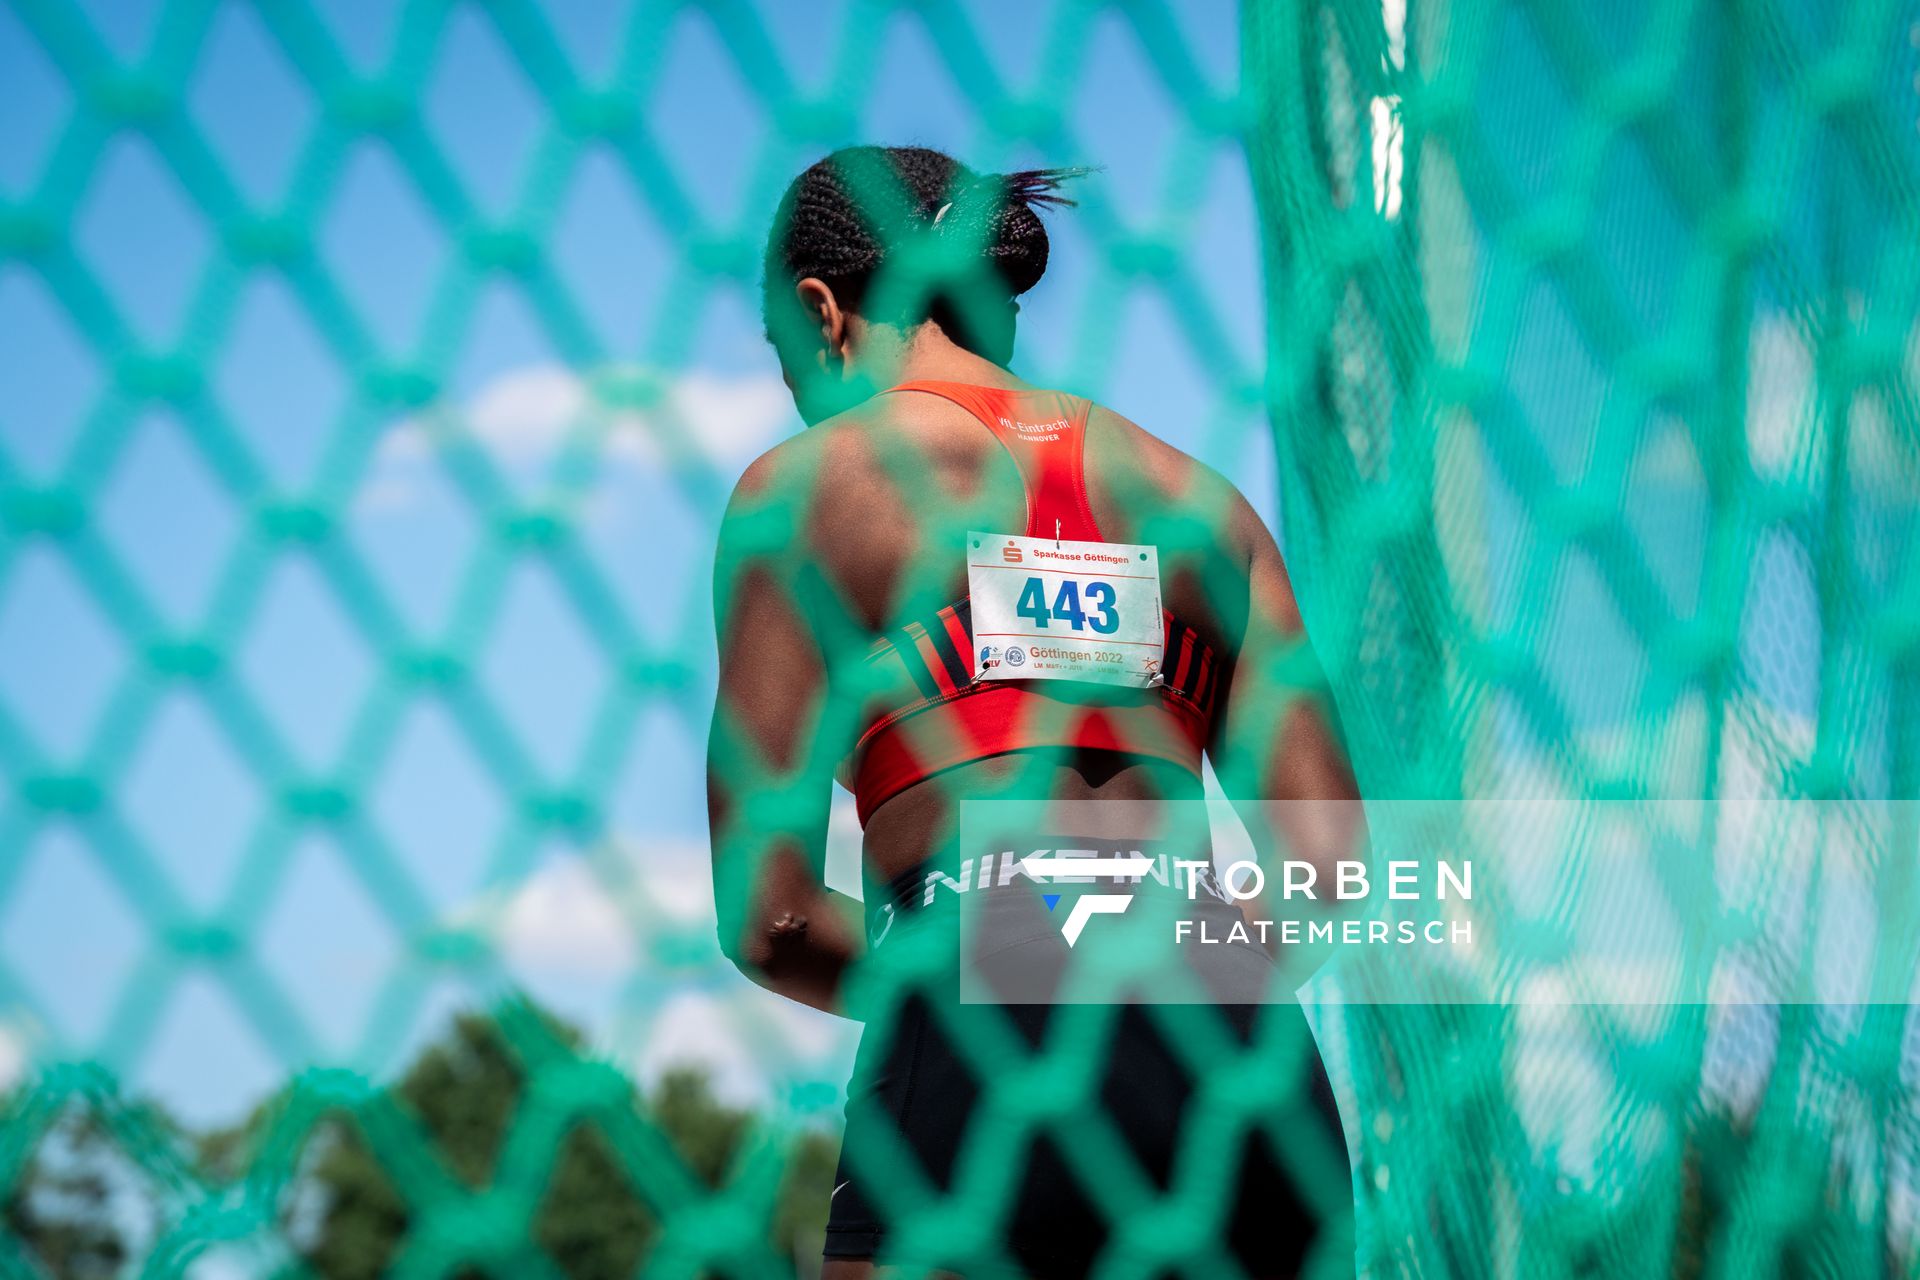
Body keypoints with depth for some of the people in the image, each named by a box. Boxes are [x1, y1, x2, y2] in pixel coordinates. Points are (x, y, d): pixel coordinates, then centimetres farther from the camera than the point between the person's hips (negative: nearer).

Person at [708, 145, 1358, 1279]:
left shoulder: (806, 483, 8)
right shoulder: (1199, 494, 19)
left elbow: (766, 917, 2)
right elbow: (1327, 878, 9)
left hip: (987, 1068, -4)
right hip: (1246, 1071, 5)